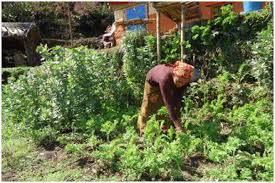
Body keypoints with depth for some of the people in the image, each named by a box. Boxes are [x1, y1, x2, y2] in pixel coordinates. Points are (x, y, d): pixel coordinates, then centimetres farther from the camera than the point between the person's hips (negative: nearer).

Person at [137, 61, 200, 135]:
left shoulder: (184, 79, -32)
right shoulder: (165, 78, -48)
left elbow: (178, 97, -23)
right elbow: (168, 103, -48)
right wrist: (177, 124, -49)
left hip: (170, 84, 4)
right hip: (153, 82, -4)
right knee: (148, 106, 5)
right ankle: (143, 132, 26)